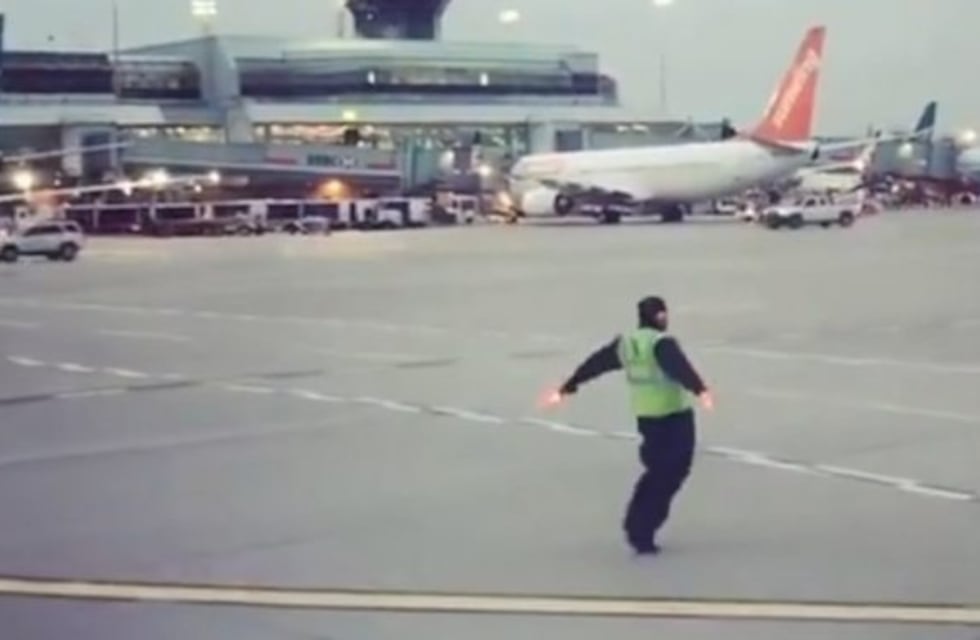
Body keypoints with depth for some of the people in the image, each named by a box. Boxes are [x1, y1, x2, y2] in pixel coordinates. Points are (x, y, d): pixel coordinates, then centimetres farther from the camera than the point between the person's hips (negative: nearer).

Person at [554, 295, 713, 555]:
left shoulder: (624, 343, 5)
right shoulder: (662, 344, -16)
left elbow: (594, 363, 15)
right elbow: (680, 368, -34)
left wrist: (567, 387, 25)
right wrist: (701, 390, -50)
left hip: (645, 417, 7)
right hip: (674, 417, -7)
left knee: (657, 470, 21)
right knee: (667, 476, 0)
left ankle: (637, 526, 19)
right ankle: (642, 533, -4)